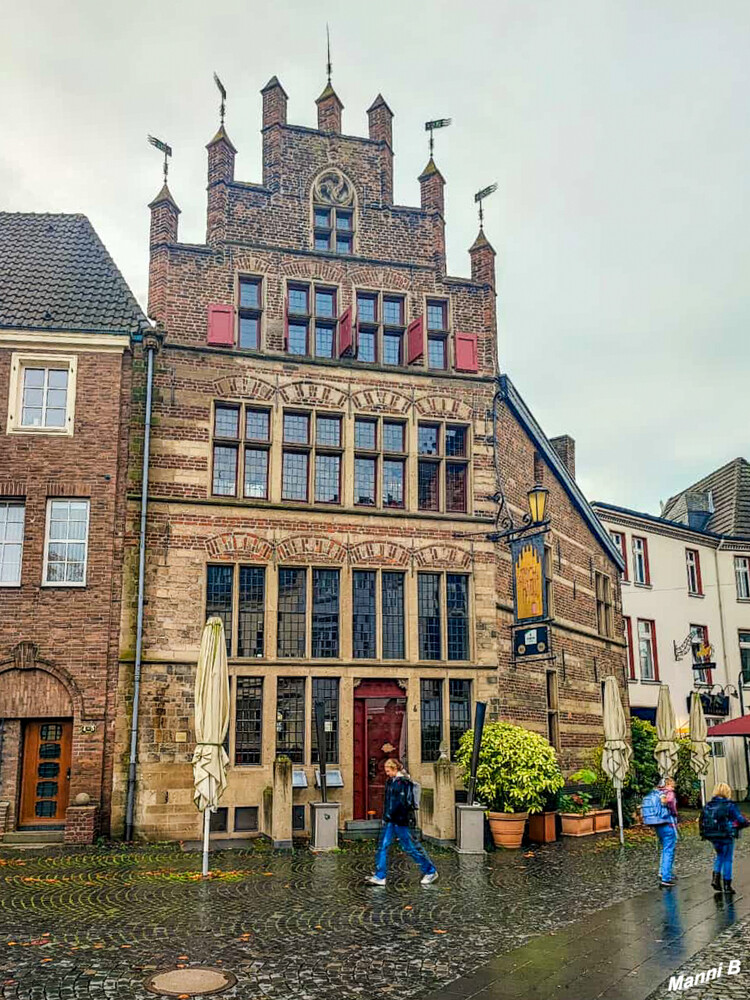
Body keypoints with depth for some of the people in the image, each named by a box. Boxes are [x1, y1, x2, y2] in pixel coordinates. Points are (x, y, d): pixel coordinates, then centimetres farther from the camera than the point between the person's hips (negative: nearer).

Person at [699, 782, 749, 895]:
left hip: (713, 837, 4)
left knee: (720, 855, 25)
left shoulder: (707, 806, 0)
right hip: (727, 837, -4)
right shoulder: (729, 806, -14)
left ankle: (715, 877, 12)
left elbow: (701, 821, 4)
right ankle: (727, 885, 14)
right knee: (728, 859, 10)